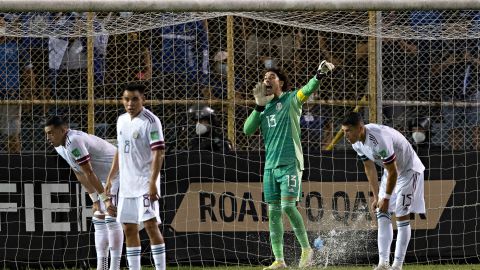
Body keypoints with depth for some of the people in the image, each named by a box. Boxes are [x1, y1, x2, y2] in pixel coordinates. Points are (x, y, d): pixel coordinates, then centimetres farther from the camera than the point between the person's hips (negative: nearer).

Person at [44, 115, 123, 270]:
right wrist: (95, 200, 7)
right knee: (98, 220, 9)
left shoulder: (73, 142, -27)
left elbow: (89, 173, -26)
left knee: (111, 219, -14)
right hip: (105, 180, 10)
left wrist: (105, 198, -24)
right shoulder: (60, 147, 5)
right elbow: (80, 175, 9)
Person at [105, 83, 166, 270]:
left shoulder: (150, 121, -11)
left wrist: (153, 182, -24)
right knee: (129, 228, 8)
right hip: (126, 184, 8)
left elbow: (158, 153, -16)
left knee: (150, 224, -14)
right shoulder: (122, 120, 12)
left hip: (145, 182, -8)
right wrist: (110, 177, 20)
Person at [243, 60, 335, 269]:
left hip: (290, 164, -6)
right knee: (273, 212, 3)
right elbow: (247, 130, 6)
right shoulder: (264, 109, 16)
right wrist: (259, 107, -3)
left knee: (287, 206, -17)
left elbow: (308, 90, -18)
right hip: (270, 166, 6)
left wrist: (319, 75, -37)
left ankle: (306, 248, -3)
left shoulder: (291, 100, 1)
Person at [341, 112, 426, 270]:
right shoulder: (357, 143, -9)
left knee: (402, 216, -9)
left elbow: (393, 172, -28)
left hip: (409, 170, -8)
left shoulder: (379, 140, -36)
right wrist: (376, 197, 3)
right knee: (382, 215, 0)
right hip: (391, 171, 8)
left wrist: (386, 198, -19)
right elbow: (369, 168, 4)